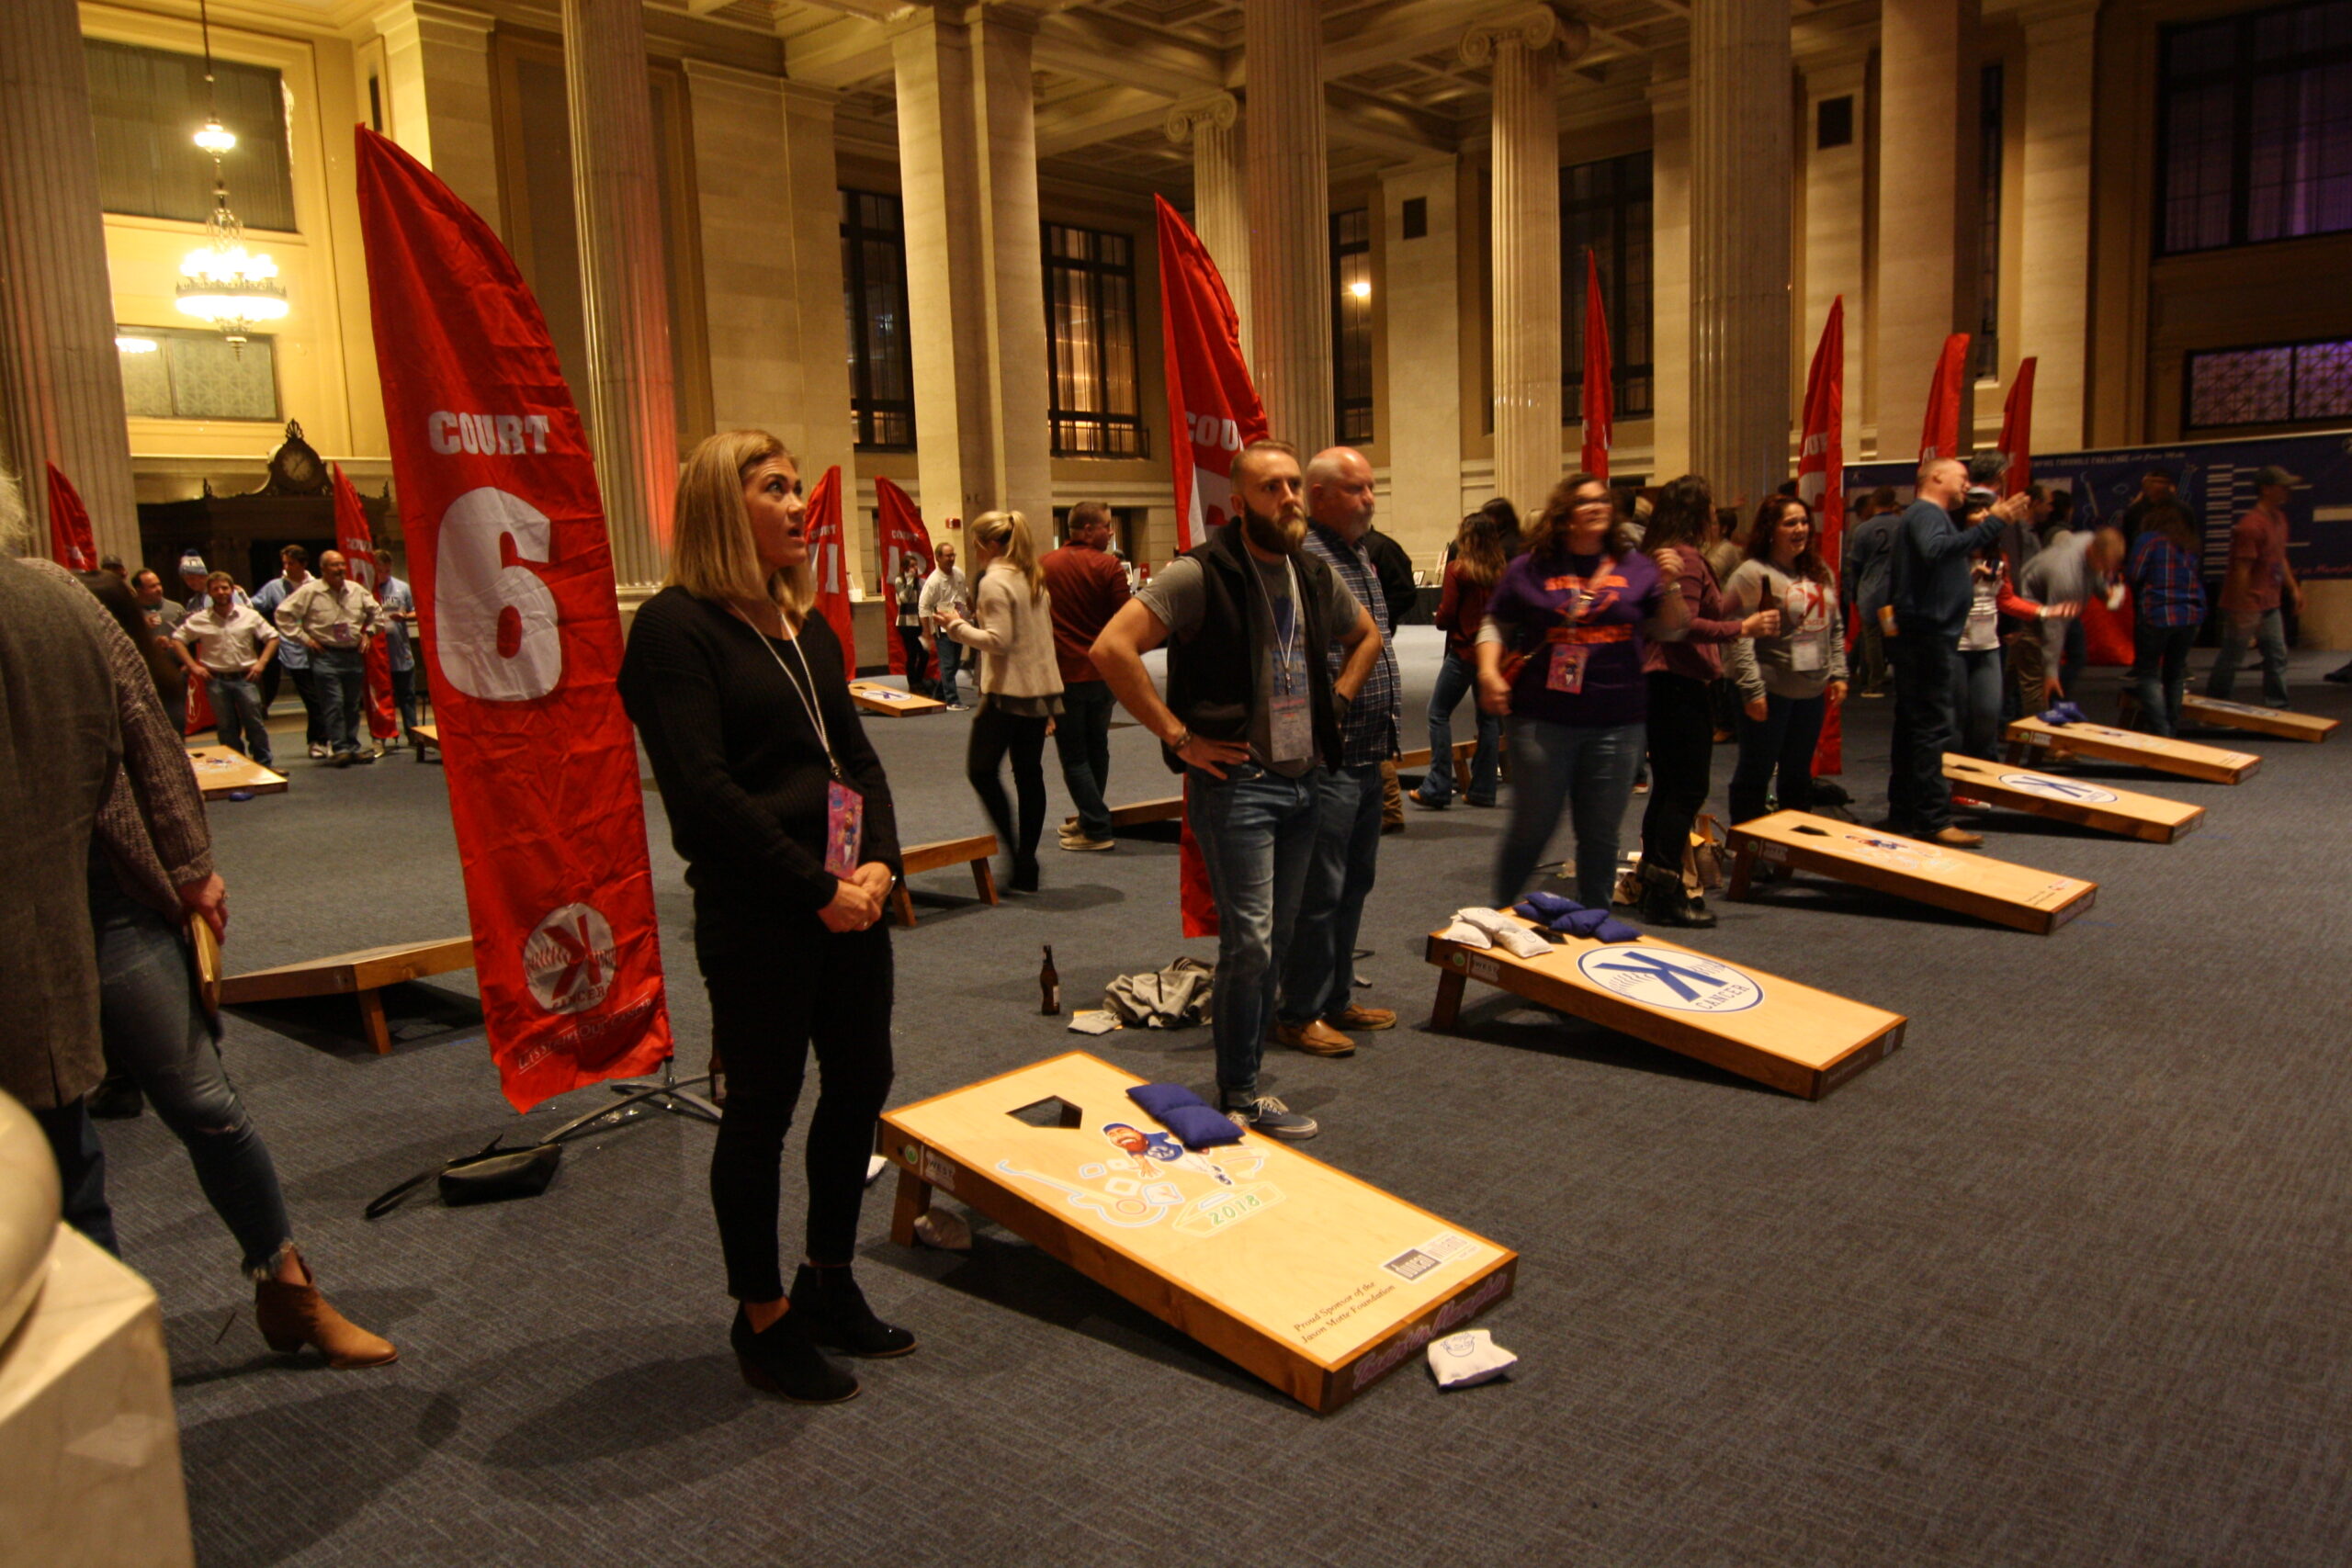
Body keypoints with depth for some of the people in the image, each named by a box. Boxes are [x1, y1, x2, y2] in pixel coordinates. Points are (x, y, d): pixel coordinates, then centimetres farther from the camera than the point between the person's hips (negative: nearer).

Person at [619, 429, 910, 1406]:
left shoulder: (806, 623, 14)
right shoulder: (677, 627, -11)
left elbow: (857, 755, 12)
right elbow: (703, 791, -18)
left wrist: (879, 861, -5)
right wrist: (818, 888, -17)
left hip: (848, 899, 8)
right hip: (752, 913, -8)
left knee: (861, 1082, 15)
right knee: (762, 1107, 5)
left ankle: (829, 1281, 35)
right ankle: (763, 1320, 24)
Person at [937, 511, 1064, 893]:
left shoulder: (994, 581, -11)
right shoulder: (1033, 579, 14)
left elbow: (998, 640, -18)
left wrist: (958, 626, -7)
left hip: (1008, 691, -8)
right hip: (1042, 688, 8)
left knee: (982, 769, 2)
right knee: (1029, 774, 9)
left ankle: (1015, 854, -4)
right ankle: (1026, 866, 12)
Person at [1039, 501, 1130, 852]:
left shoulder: (1045, 565, -1)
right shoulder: (1108, 566, -8)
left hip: (1062, 674, -1)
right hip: (1103, 672, 1)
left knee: (1074, 756, 3)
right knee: (1096, 748, 17)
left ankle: (1097, 829, -1)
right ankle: (1091, 820, 26)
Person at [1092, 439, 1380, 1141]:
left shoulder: (1315, 575, 9)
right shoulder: (1200, 574, -13)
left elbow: (1366, 635, 28)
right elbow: (1112, 648, -22)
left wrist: (1335, 701, 12)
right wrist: (1180, 737, -19)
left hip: (1301, 780, 8)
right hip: (1235, 782, -7)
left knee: (1275, 943, 13)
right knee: (1250, 942, -6)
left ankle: (1240, 1079, 26)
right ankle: (1240, 1097, 10)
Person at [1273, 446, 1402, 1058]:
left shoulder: (1362, 556, 15)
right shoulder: (1305, 558, -16)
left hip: (1369, 759, 10)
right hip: (1329, 758, -10)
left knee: (1355, 882, 17)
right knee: (1319, 891, -1)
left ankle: (1336, 998, 30)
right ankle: (1300, 1014, 12)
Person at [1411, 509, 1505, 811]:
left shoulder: (1457, 569, -11)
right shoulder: (1502, 571, 2)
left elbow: (1446, 616, -11)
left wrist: (1438, 619, 10)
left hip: (1464, 652, -5)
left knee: (1439, 713, 4)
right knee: (1488, 718, 11)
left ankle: (1437, 788, 0)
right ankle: (1483, 789, 14)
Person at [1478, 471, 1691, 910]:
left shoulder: (1635, 567, 7)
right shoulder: (1530, 569, 3)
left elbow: (1671, 629, 10)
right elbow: (1496, 625, 9)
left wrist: (1670, 585, -7)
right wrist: (1489, 672, -7)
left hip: (1617, 723, 2)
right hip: (1543, 721, -2)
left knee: (1601, 835, 10)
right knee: (1532, 828, 4)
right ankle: (1501, 916, 22)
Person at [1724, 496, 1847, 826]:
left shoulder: (1820, 572, 11)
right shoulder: (1753, 573, -13)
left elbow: (1836, 628, 18)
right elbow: (1737, 636, -18)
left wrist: (1838, 673, 10)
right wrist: (1752, 689, -20)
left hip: (1813, 691, 7)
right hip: (1770, 692, -7)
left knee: (1799, 773, 17)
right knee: (1756, 773, 2)